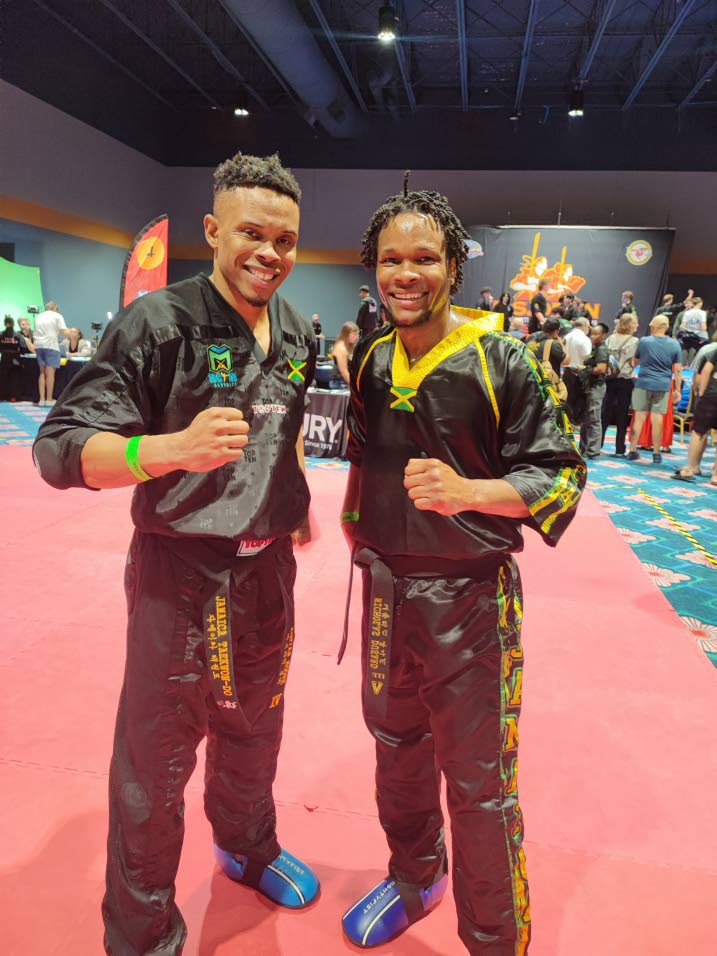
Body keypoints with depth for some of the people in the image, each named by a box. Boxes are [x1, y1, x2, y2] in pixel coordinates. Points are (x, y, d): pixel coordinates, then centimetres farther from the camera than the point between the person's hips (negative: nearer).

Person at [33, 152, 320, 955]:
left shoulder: (297, 333, 4)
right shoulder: (158, 321, -16)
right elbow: (59, 448, -20)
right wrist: (171, 448, -35)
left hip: (269, 568, 6)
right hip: (180, 572, -6)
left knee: (254, 730, 25)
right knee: (154, 764, 9)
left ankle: (247, 846, 54)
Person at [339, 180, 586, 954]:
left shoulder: (500, 362, -12)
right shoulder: (370, 361, 4)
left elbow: (560, 475, -11)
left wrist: (469, 491, -26)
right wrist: (357, 528, 9)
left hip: (471, 598, -5)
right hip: (387, 590, 6)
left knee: (478, 783, 5)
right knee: (398, 748, 23)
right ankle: (414, 878, 50)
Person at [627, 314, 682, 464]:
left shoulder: (644, 341, -2)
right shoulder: (675, 345, 1)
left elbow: (635, 362, 12)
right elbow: (678, 370, 1)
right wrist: (677, 390, 7)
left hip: (643, 384, 0)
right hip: (663, 386, 1)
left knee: (639, 417, 5)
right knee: (657, 419, 3)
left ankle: (632, 450, 8)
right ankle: (656, 454, 8)